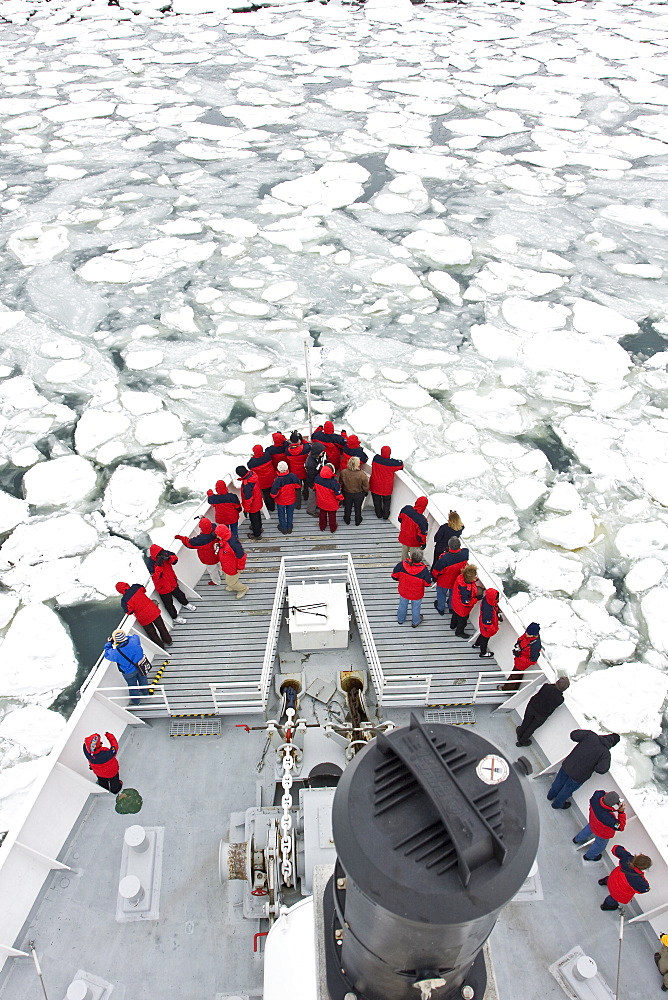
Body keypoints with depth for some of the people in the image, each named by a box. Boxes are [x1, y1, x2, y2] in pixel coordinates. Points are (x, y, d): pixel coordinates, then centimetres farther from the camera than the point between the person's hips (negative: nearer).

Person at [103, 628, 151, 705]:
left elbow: (107, 655, -11)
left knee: (132, 685, 25)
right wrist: (126, 637, 0)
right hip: (141, 666, 3)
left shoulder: (115, 652, -36)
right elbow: (136, 637, -4)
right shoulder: (134, 641, -31)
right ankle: (145, 692, 60)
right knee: (142, 679, 32)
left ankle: (135, 700, 49)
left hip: (129, 673, -3)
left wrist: (108, 643, -2)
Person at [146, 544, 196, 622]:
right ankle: (175, 617, 40)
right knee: (168, 603, 17)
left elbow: (175, 559, -14)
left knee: (179, 594, 32)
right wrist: (159, 565, -47)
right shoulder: (150, 563, -33)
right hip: (163, 587, -5)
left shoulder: (165, 553, -21)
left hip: (172, 582, 5)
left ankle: (186, 604, 60)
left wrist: (169, 558, -36)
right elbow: (157, 577, -36)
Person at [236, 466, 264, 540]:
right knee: (257, 515, 31)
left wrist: (246, 509, -15)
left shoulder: (246, 484, -41)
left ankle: (257, 534, 38)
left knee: (253, 518, 17)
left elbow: (248, 499, -29)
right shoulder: (252, 473, -18)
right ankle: (259, 527, 55)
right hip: (257, 501, 8)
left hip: (253, 505, -8)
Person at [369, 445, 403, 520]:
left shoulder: (375, 458, -20)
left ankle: (378, 514, 41)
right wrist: (399, 461, 17)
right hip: (386, 487, -2)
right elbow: (401, 465, -6)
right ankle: (385, 515, 35)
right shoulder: (393, 463, -25)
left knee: (377, 501, 24)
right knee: (386, 501, 23)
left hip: (375, 485, 2)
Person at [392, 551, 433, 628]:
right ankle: (415, 622, 52)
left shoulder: (402, 565, -30)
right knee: (416, 608, 27)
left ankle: (400, 619, 55)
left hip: (403, 592, 2)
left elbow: (394, 576, -15)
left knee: (402, 605, 30)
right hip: (416, 595, -2)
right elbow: (428, 584, -18)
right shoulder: (424, 571, -33)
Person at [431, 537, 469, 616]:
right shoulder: (464, 554, -32)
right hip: (457, 581, 3)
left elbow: (436, 571, -25)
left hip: (443, 582, -3)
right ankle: (451, 608, 56)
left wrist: (435, 577, -4)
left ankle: (441, 608, 52)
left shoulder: (444, 558, -43)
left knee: (441, 593, 28)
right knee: (453, 594, 31)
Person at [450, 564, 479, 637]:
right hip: (462, 609, -7)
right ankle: (459, 632, 52)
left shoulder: (461, 577, -25)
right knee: (462, 620, 25)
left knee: (455, 615, 36)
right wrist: (477, 598, -22)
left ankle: (453, 625, 64)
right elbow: (466, 602, -32)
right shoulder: (467, 590, -46)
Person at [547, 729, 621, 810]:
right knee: (568, 789, 27)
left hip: (567, 764, 3)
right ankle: (557, 804, 52)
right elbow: (602, 769, -31)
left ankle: (551, 795, 60)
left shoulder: (591, 735, -15)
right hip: (579, 776, -3)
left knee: (559, 781, 31)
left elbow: (573, 735, -13)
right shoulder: (606, 754, -22)